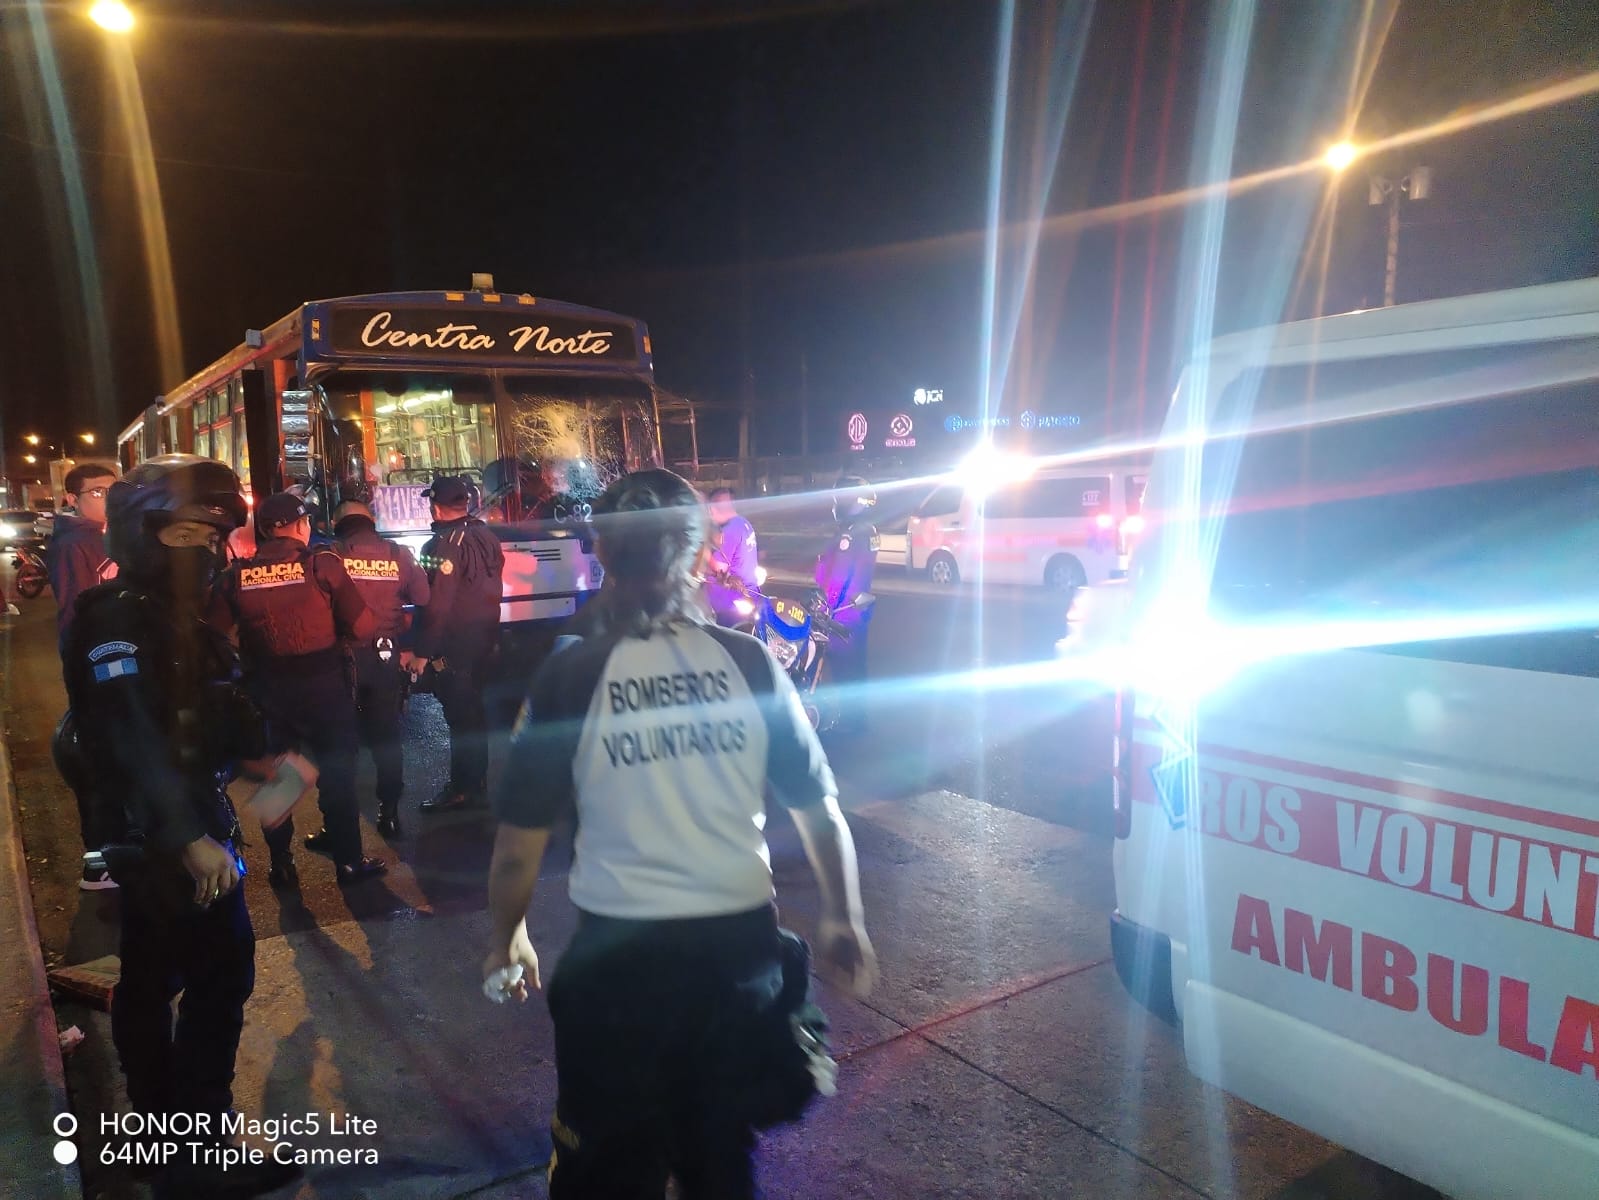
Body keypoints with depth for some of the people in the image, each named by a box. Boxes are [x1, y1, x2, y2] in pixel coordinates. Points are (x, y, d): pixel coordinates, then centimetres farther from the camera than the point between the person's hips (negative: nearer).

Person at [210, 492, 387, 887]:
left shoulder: (236, 575, -2)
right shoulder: (322, 564, -10)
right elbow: (363, 628, -13)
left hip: (267, 688, 3)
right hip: (323, 685, -3)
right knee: (337, 770, 12)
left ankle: (281, 864, 28)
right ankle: (348, 860, 19)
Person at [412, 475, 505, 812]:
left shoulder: (446, 544, -19)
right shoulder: (487, 536, 5)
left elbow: (437, 604, -23)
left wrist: (422, 652, -19)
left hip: (454, 646, -8)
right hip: (485, 639, 8)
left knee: (460, 717, 0)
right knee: (474, 712, 18)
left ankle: (463, 789, 8)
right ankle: (477, 781, 29)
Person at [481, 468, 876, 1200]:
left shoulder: (569, 676, -13)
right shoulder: (748, 662, -9)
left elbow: (518, 848, -6)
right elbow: (821, 811, -2)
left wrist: (508, 940, 13)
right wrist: (843, 921, 13)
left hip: (619, 954, -1)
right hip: (741, 944, 2)